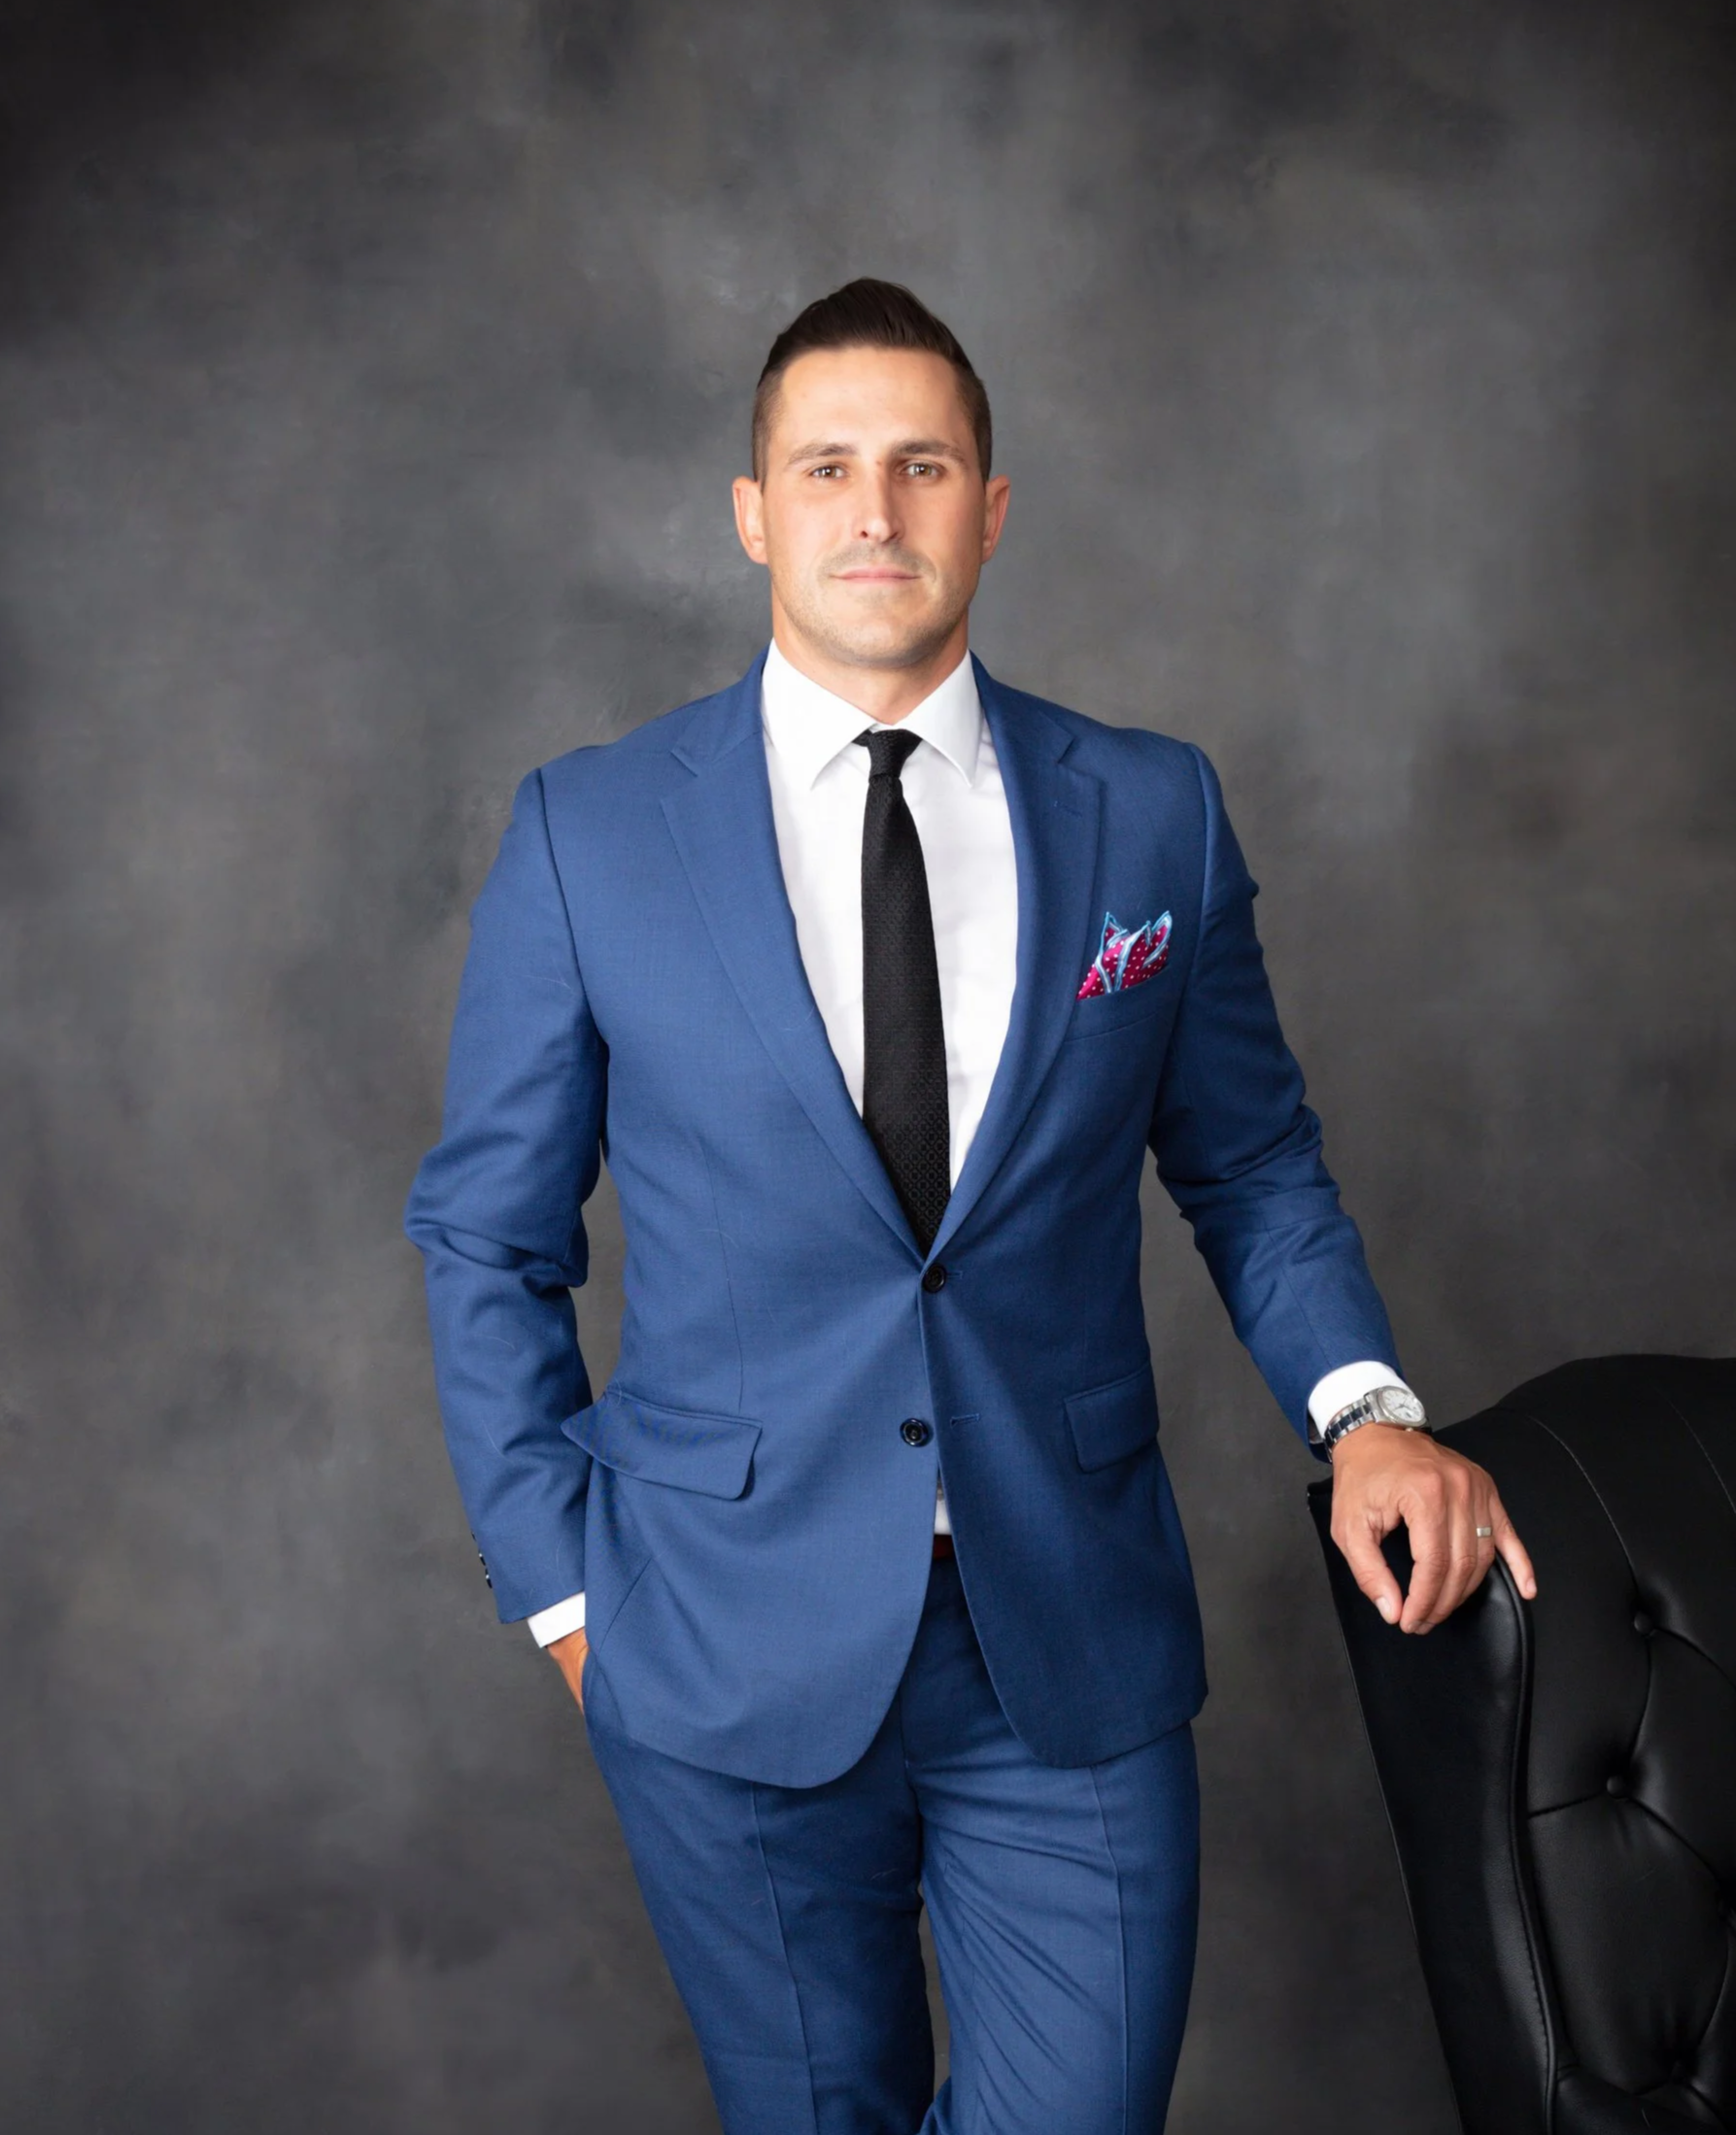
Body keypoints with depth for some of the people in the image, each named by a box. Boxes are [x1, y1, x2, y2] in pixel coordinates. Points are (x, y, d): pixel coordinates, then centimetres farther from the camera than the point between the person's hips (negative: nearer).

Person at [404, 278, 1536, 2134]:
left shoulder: (1154, 812, 0)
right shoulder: (587, 834, -4)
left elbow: (1250, 1160, 10)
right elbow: (487, 1237, 3)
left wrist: (1361, 1405, -7)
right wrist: (561, 1586, -1)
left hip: (1077, 1646, 1)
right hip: (730, 1655, 0)